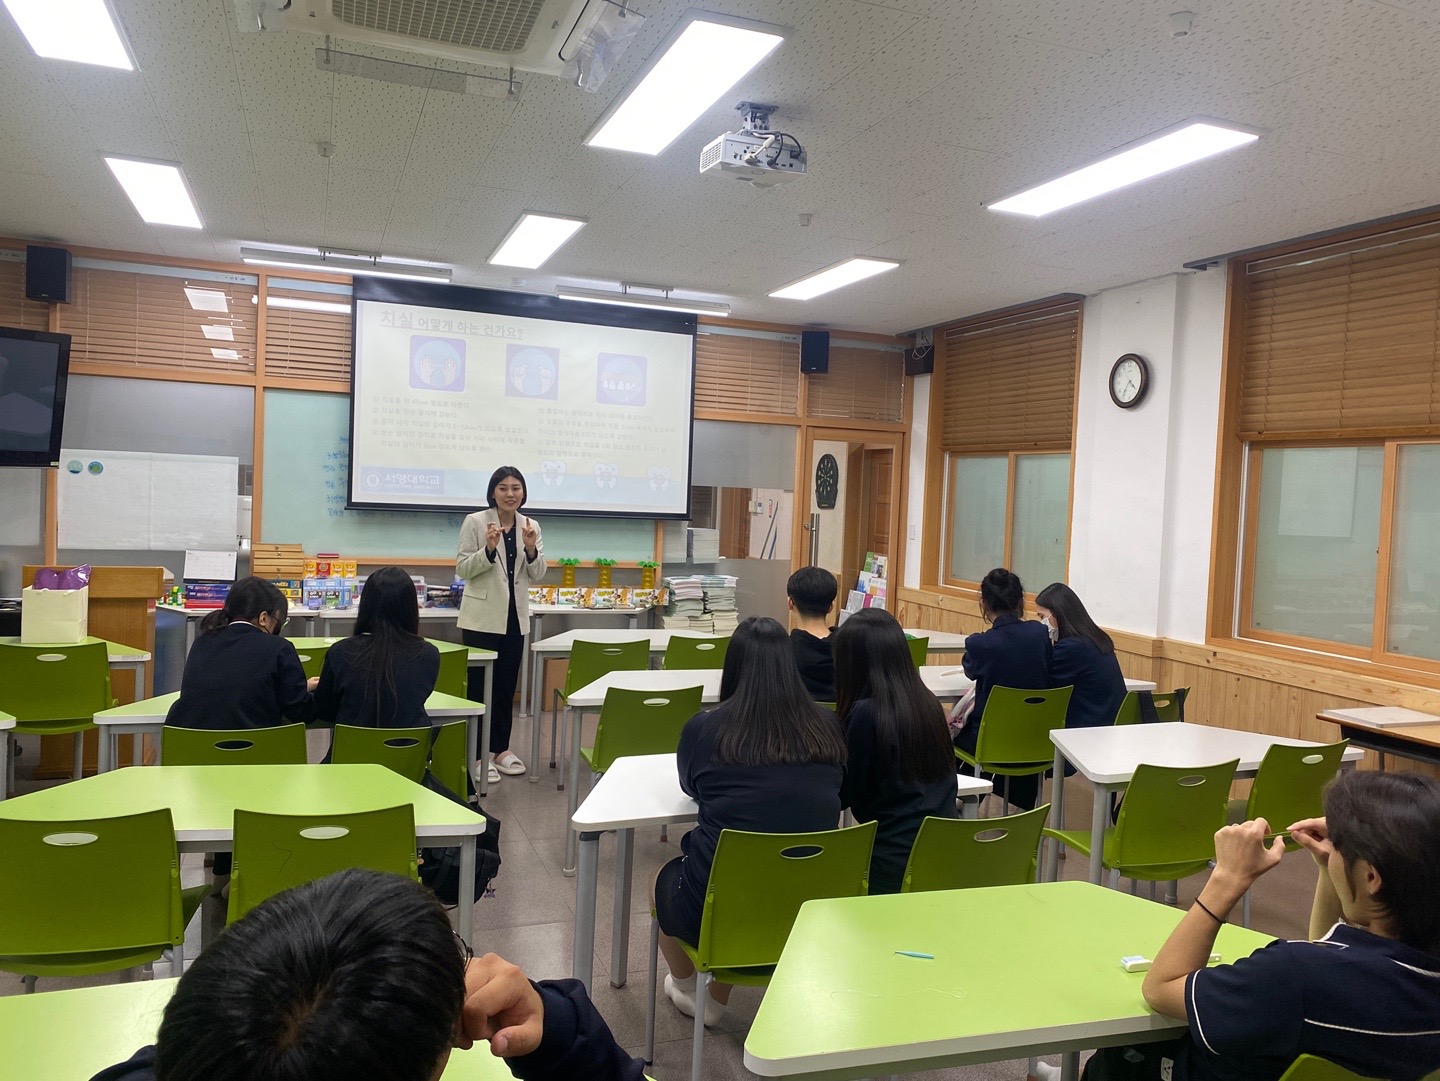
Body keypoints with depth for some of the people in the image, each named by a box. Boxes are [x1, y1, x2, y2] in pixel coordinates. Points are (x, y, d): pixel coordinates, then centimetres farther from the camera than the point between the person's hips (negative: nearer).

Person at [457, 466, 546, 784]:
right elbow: (462, 569, -8)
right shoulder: (475, 522, -5)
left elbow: (538, 575, 4)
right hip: (482, 616, -4)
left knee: (506, 684, 12)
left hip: (515, 617, 4)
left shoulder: (531, 526, 5)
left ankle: (501, 748, 23)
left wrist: (531, 550, -15)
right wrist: (489, 549, -24)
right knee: (479, 684, 1)